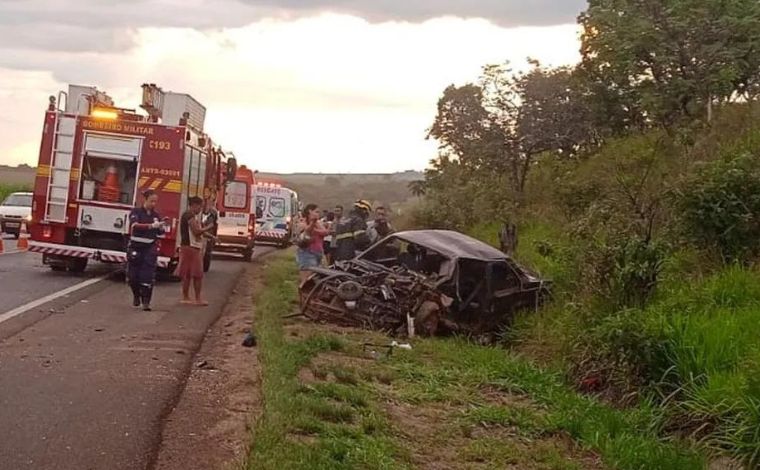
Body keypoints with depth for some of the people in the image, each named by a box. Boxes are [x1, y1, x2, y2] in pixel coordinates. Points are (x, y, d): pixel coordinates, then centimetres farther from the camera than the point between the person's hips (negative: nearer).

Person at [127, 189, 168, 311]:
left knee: (148, 276, -7)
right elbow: (135, 225, -23)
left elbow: (159, 232, 13)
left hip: (150, 248, 2)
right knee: (133, 275, 6)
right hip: (136, 247, -2)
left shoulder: (156, 215, 8)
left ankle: (146, 302, -5)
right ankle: (136, 295, 33)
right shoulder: (136, 212, -5)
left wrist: (163, 226, -10)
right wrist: (151, 225, -34)